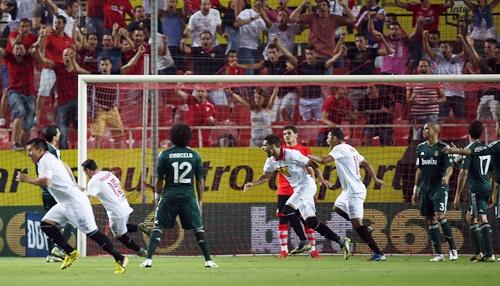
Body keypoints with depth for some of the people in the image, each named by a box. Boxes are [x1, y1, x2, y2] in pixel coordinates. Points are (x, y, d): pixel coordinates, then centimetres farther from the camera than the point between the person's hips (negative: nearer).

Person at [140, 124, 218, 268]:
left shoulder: (165, 155, -2)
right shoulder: (195, 155, 2)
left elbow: (160, 180, 2)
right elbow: (200, 181, 5)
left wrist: (159, 195, 17)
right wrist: (200, 200, 14)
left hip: (169, 196, -1)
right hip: (188, 197, 1)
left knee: (157, 227, 6)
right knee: (198, 228, 10)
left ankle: (148, 259, -5)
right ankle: (208, 260, 6)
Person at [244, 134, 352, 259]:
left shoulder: (292, 155, -19)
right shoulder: (271, 161, 4)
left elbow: (311, 164, -12)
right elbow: (266, 176, 17)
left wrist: (322, 179, -10)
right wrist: (252, 184, 2)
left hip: (306, 185, -8)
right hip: (298, 188, 8)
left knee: (287, 210, -19)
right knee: (311, 222, 4)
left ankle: (304, 242, -13)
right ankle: (341, 241, 9)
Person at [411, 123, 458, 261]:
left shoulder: (443, 147, -4)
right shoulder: (421, 148, 13)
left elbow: (450, 167, -9)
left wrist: (447, 176, -31)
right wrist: (415, 190, 17)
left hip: (439, 187, -6)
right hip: (425, 188, 6)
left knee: (440, 215, -18)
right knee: (430, 220, 3)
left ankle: (453, 249, -10)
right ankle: (438, 253, 7)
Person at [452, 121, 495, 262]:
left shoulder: (469, 149, -9)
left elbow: (464, 173, -13)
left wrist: (457, 196, -9)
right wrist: (492, 194, 23)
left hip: (475, 188, -7)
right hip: (487, 188, 7)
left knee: (482, 219, -8)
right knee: (470, 217, 17)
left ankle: (489, 254, -13)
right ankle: (477, 252, 15)